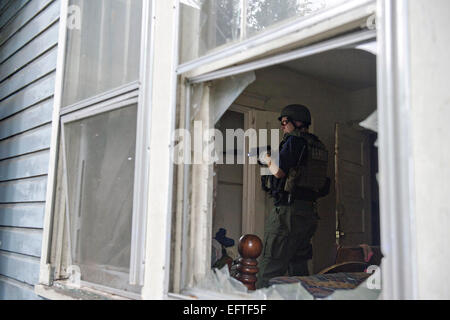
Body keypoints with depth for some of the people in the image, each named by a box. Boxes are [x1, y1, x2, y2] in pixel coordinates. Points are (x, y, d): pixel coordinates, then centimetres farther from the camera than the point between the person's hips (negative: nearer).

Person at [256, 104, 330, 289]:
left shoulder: (295, 140, -8)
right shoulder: (319, 146, 19)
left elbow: (279, 171, -17)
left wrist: (266, 159, 3)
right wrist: (274, 159, 20)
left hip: (288, 211, -9)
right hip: (309, 213, 9)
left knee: (269, 272, -7)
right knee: (299, 270, 15)